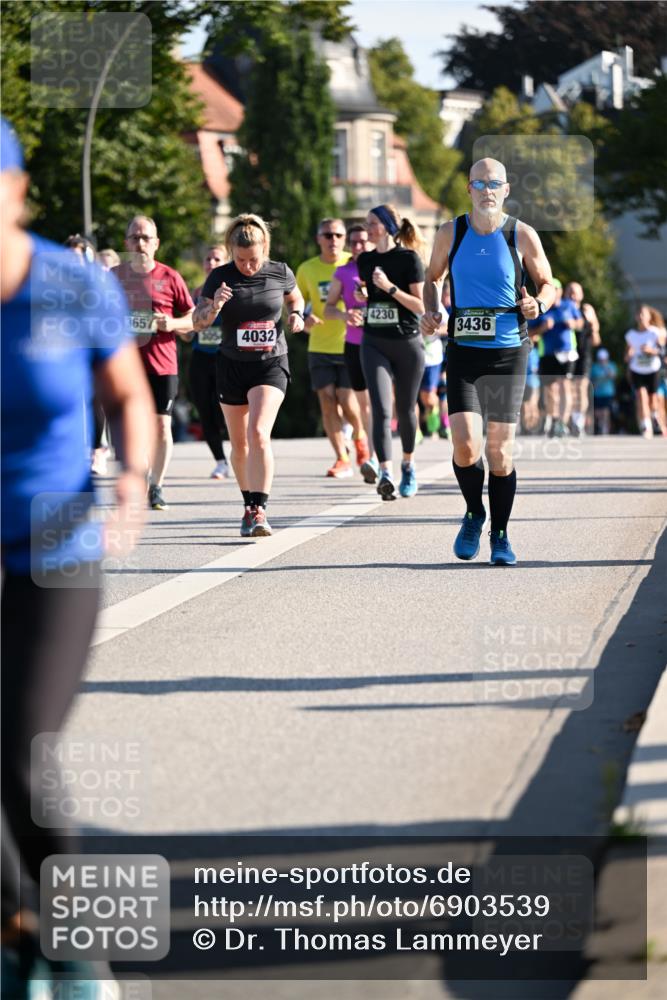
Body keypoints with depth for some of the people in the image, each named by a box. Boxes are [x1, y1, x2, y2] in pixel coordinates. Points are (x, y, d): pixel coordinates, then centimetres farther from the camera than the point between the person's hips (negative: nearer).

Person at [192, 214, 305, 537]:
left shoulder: (280, 273, -4)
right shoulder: (220, 277, -6)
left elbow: (295, 298, 18)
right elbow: (198, 322, -5)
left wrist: (296, 314, -4)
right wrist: (214, 306, -26)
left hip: (271, 364, -2)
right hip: (232, 366, 2)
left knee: (259, 432, -21)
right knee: (239, 444, 10)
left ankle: (259, 510, -23)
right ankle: (249, 504, 29)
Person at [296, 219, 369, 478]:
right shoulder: (307, 269, 5)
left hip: (350, 344, -2)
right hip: (320, 347, 2)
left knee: (345, 398, -11)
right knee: (327, 401, -5)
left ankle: (359, 436, 21)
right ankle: (342, 459, 3)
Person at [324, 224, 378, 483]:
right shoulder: (342, 273, 8)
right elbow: (328, 308, 9)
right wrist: (344, 314, -12)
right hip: (354, 344, 3)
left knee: (377, 398, -13)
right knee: (364, 402, 9)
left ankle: (372, 459, -18)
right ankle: (368, 453, 20)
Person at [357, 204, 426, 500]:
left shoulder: (409, 259, -6)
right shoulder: (365, 260, 9)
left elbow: (420, 306, -10)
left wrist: (390, 287, -19)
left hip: (407, 344, -3)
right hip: (374, 344, 3)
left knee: (405, 410, 10)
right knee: (381, 410, -14)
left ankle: (408, 467, 33)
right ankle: (386, 474, -24)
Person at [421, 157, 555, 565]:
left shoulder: (522, 236, -1)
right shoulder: (450, 234, 2)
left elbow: (548, 284, 9)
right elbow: (433, 278, 18)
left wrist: (539, 304, -12)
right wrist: (431, 312, 0)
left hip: (509, 352, 0)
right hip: (463, 351, 0)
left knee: (501, 450, 0)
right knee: (466, 444, -14)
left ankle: (500, 535, 16)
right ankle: (474, 514, 13)